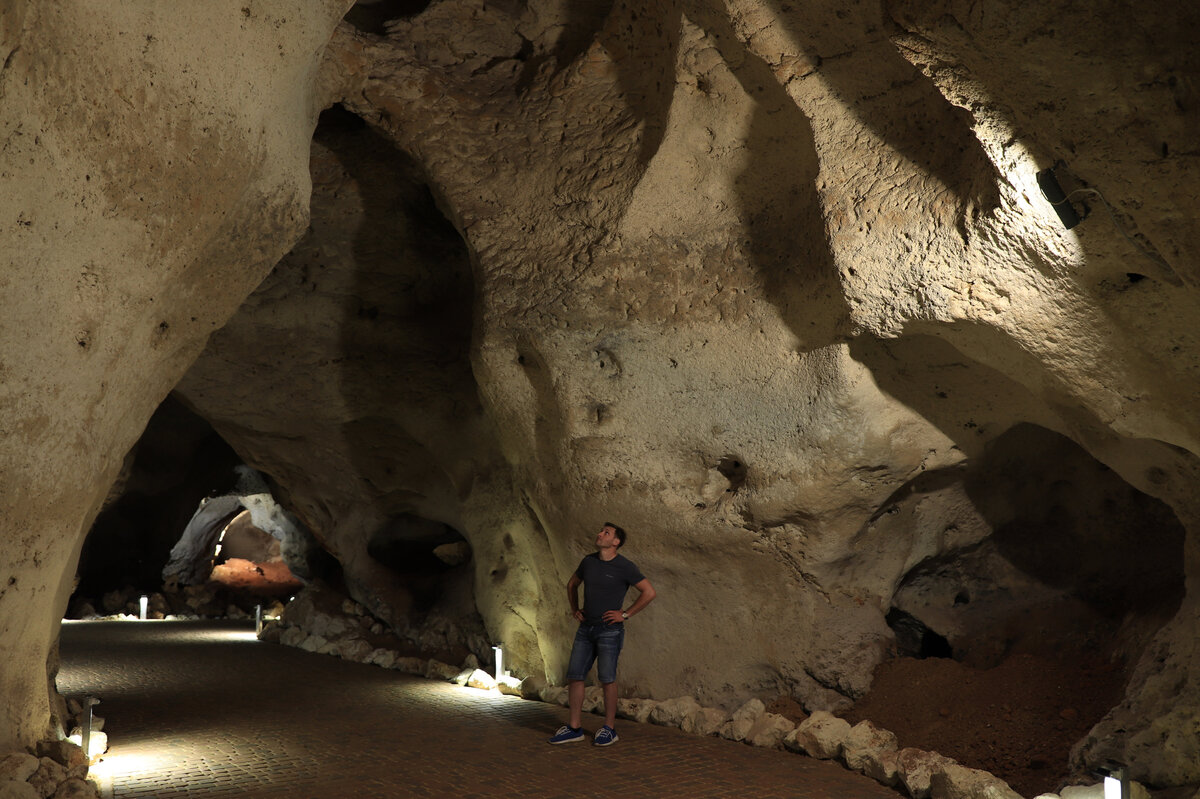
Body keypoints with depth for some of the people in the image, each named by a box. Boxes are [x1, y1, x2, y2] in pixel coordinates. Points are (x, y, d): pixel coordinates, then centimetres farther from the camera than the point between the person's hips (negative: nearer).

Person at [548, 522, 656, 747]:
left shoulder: (624, 566, -10)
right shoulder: (588, 561, 6)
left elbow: (649, 592, -10)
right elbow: (572, 584, 24)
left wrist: (625, 614, -10)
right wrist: (575, 610, 12)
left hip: (609, 630, -6)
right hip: (586, 629, 6)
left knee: (607, 679, -3)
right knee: (574, 676, 3)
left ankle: (609, 729, 9)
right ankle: (574, 727, 11)